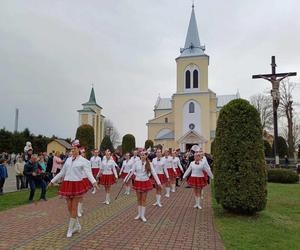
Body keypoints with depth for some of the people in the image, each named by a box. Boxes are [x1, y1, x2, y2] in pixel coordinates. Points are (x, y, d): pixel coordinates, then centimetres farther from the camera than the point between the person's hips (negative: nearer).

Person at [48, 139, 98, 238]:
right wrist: (52, 181, 21)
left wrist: (94, 182, -34)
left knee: (74, 207, 2)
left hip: (77, 185, -5)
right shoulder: (68, 159, 10)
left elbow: (88, 173, -17)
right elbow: (62, 173, 18)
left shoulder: (83, 160, -6)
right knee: (69, 207, 10)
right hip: (67, 184, 5)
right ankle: (77, 226, 28)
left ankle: (70, 229, 14)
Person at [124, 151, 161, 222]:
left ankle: (143, 215, 18)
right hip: (138, 182, 1)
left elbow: (154, 173, -6)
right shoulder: (137, 163, -5)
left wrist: (159, 182, -8)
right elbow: (131, 172, 0)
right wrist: (125, 180, 2)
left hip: (145, 182, -1)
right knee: (139, 199, 12)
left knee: (144, 199, 7)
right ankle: (139, 214, 26)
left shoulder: (149, 164, -6)